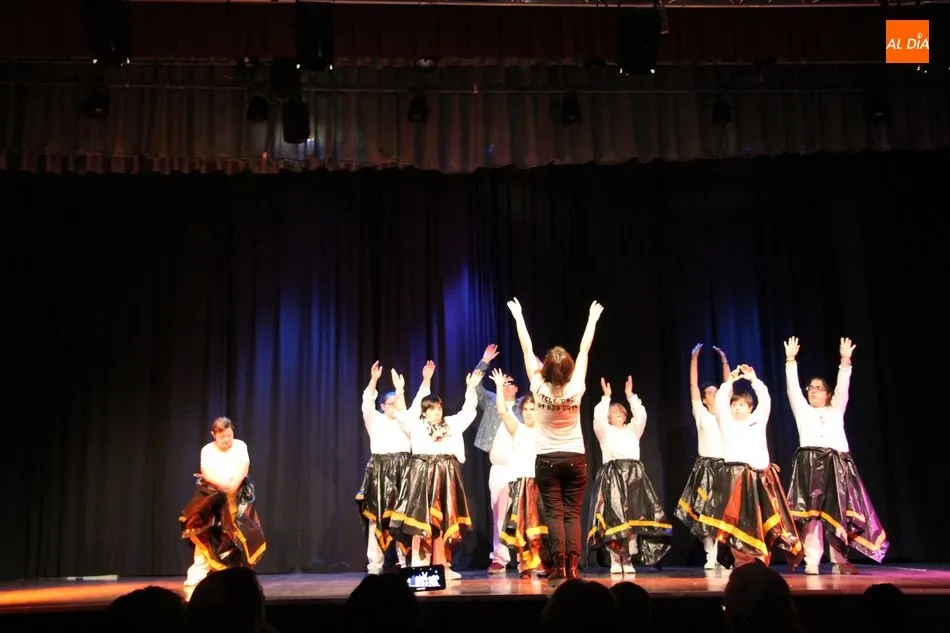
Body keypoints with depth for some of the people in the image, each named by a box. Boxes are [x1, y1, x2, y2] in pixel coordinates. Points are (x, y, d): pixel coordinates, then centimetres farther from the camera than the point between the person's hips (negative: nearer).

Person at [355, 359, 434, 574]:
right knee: (377, 515, -4)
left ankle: (406, 562, 5)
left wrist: (426, 379, -1)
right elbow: (367, 403, -7)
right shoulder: (375, 420, 9)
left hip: (403, 470, 3)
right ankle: (375, 565, -2)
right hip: (380, 470, -2)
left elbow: (419, 402, 9)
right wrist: (374, 379, -21)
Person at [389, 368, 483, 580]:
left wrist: (471, 387, 9)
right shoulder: (416, 425, 7)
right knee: (421, 518, -7)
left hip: (446, 475, 4)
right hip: (423, 473, -3)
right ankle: (419, 566, -5)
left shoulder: (452, 423, 15)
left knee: (443, 521, 5)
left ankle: (441, 566, 10)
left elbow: (469, 411, 17)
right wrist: (399, 390, -11)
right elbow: (402, 414, -5)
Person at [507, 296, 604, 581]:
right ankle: (572, 567, -4)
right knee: (573, 513, 2)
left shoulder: (540, 390, -12)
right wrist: (592, 318, 9)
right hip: (575, 458, 1)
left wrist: (518, 317, 4)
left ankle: (559, 566, -7)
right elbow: (584, 350, -1)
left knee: (554, 513, 0)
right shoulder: (576, 389, -11)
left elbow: (527, 350, -5)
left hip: (547, 459, 0)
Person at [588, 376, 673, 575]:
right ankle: (615, 560, -3)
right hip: (612, 475, -3)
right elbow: (598, 417, -4)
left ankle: (628, 559, 0)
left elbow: (641, 415, 7)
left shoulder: (633, 430, 23)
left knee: (634, 518, -6)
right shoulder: (604, 431, 16)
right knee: (613, 519, -11)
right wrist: (606, 396, -2)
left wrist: (630, 395, 5)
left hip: (634, 475, 3)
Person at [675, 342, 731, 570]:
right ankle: (710, 556, 1)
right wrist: (694, 359, 0)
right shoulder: (701, 414, 6)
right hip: (706, 466, -2)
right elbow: (693, 385, 2)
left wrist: (724, 361, 13)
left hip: (725, 466, 2)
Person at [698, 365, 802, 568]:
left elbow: (766, 401, 9)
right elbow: (720, 402, 2)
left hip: (761, 476, 3)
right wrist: (729, 381, 0)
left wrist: (754, 380, 4)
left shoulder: (758, 420, 18)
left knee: (765, 520, 0)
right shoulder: (727, 422, 13)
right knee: (740, 521, -8)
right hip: (736, 475, -3)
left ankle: (759, 562, 6)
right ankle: (743, 562, -3)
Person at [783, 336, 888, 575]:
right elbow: (792, 388, 10)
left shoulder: (836, 410, 22)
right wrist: (791, 360, 3)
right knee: (811, 511, -10)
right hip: (810, 463, -2)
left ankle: (839, 561, -1)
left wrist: (845, 361, 1)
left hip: (837, 464, 2)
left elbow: (842, 388, 10)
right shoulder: (802, 411, 19)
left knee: (839, 511, -3)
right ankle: (812, 561, -12)